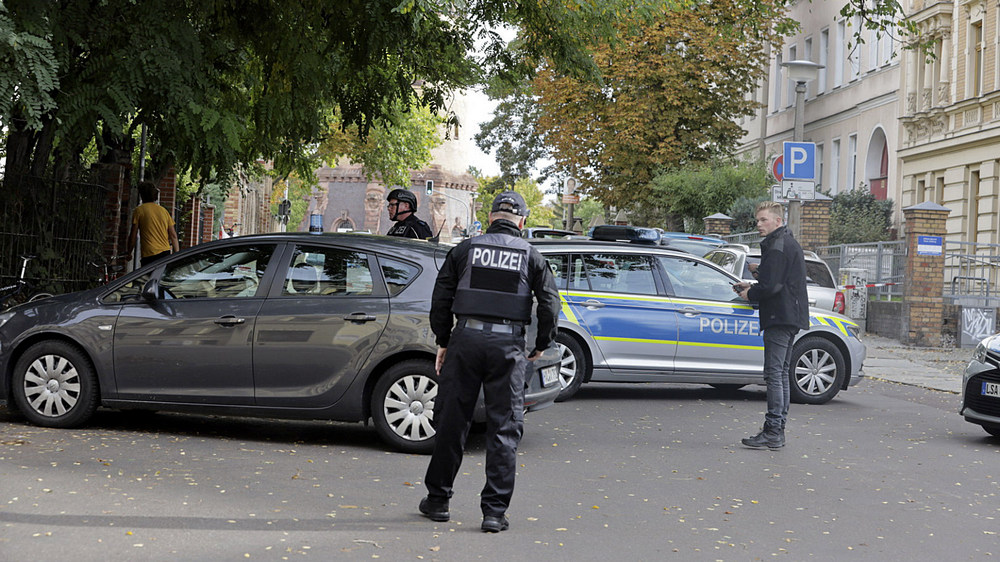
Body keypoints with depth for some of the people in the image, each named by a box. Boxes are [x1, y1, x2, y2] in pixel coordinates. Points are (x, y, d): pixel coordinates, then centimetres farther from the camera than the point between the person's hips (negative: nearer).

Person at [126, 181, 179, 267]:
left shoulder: (139, 210, 1)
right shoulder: (163, 210, 14)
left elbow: (133, 235, 0)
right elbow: (173, 236, 11)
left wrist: (129, 252, 13)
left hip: (149, 255, -5)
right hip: (165, 254, 5)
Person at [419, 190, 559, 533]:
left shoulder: (465, 250, 8)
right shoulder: (531, 256, 7)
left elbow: (440, 300, 8)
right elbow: (550, 305, 3)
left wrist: (443, 343, 18)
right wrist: (541, 347, 16)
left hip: (466, 338, 1)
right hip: (508, 344, -1)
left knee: (451, 421, 10)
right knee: (504, 428, 4)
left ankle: (437, 500, 21)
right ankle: (495, 512, 2)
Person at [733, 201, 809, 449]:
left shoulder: (777, 247, -13)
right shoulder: (790, 243, 20)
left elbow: (771, 287, -20)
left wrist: (749, 294, -3)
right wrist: (752, 286, 17)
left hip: (779, 317, -11)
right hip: (791, 317, 11)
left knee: (774, 374, -10)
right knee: (781, 373, 14)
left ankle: (772, 433, -11)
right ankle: (778, 430, 18)